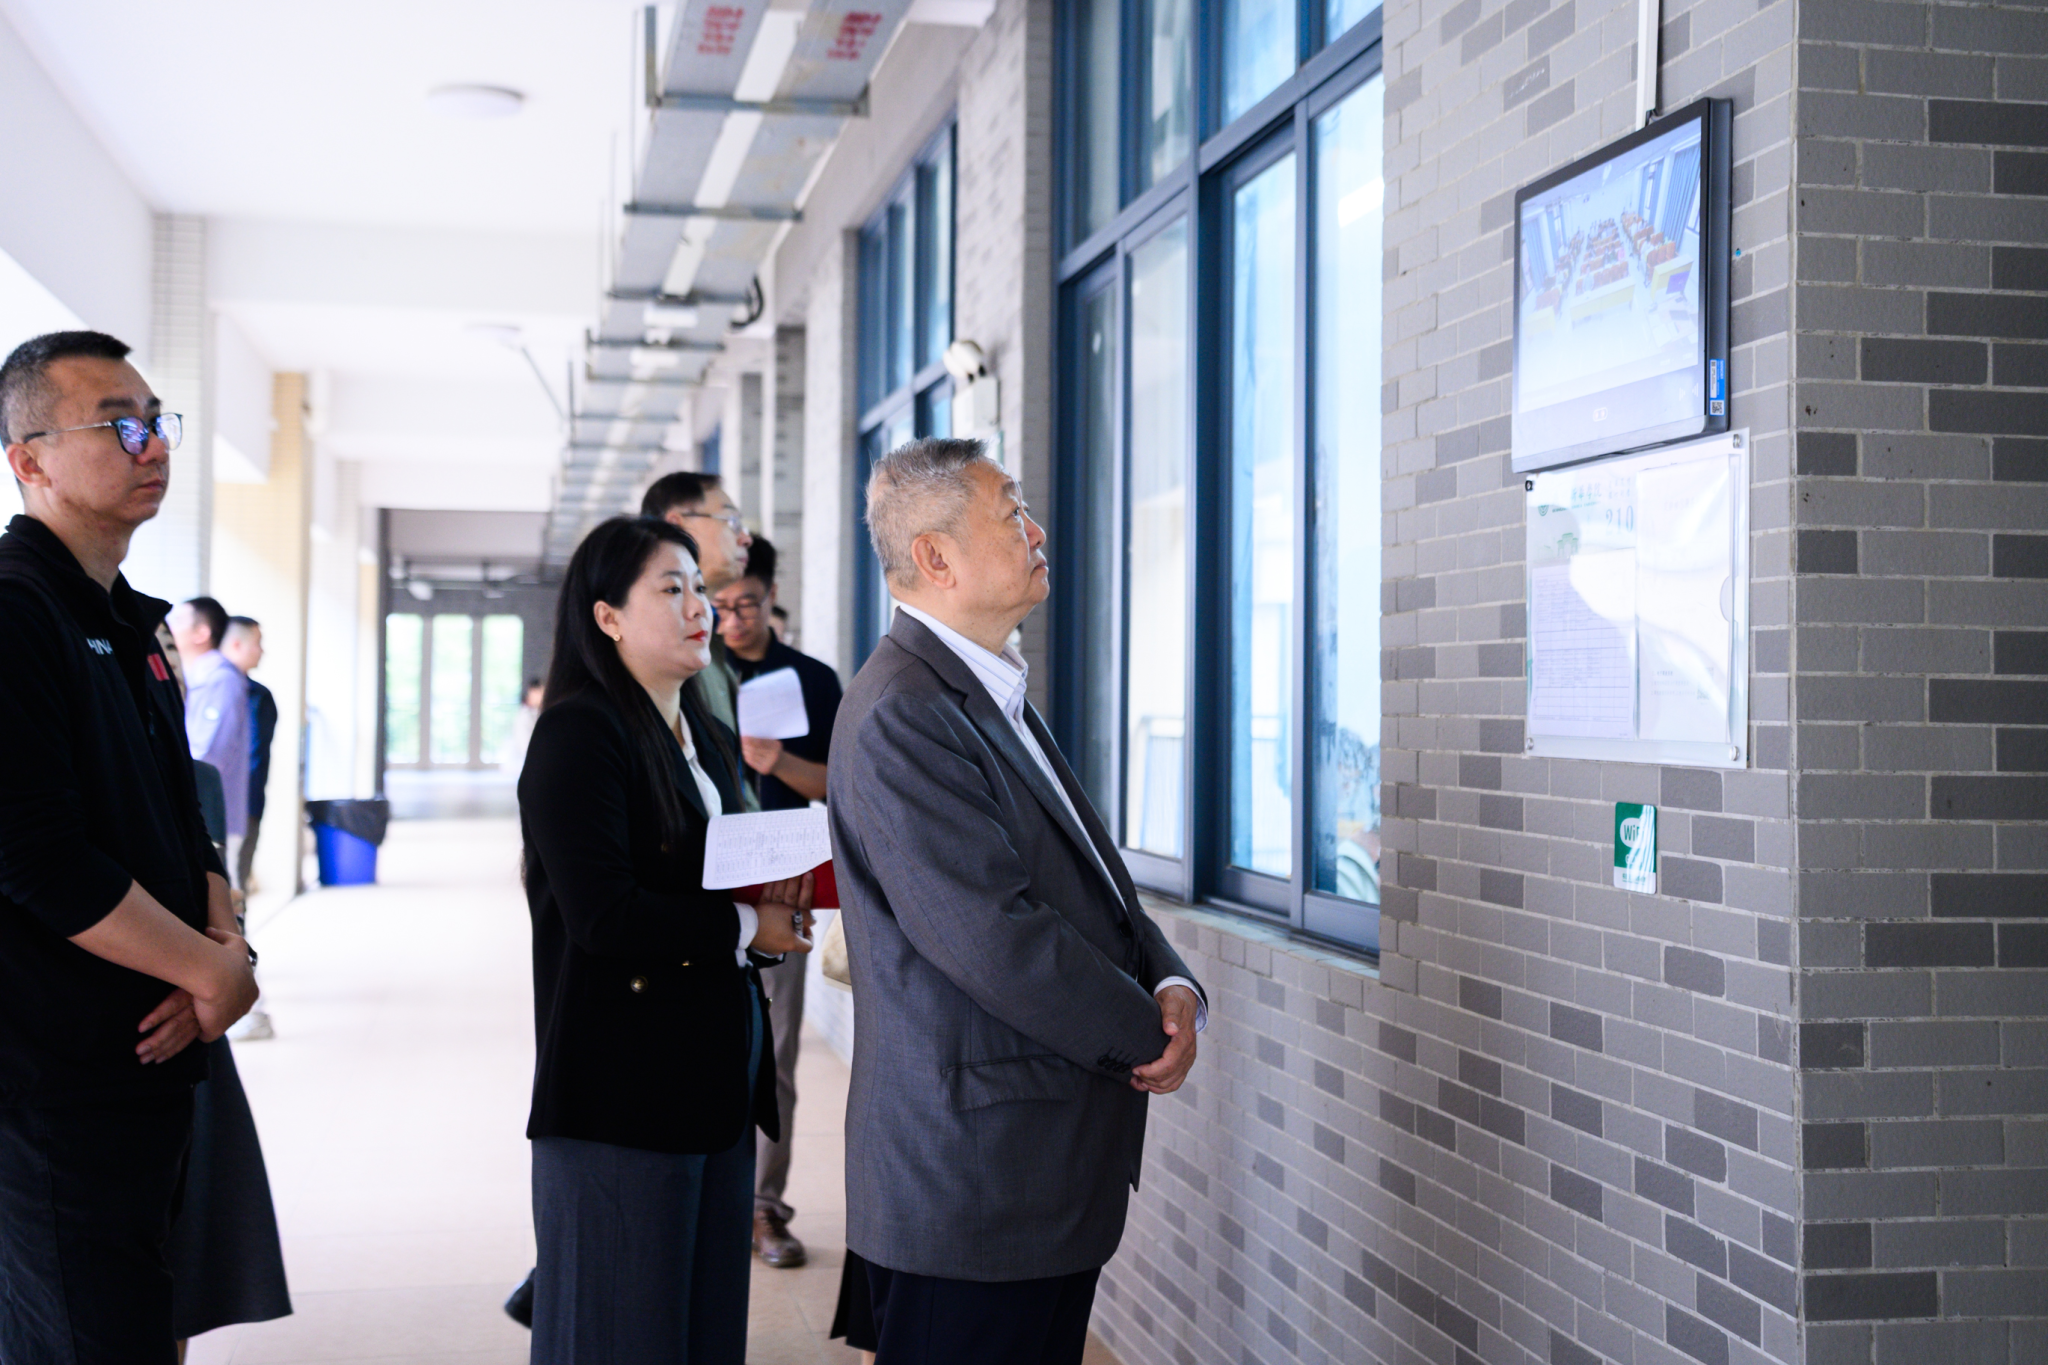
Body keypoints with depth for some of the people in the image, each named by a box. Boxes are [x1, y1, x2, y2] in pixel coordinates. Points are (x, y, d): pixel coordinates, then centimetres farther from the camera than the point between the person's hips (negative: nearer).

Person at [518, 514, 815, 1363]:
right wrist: (744, 928, -12)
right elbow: (603, 914, -20)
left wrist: (774, 904, -1)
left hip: (715, 1081, 8)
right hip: (621, 1092, -8)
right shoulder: (577, 734, -10)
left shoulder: (709, 742, 16)